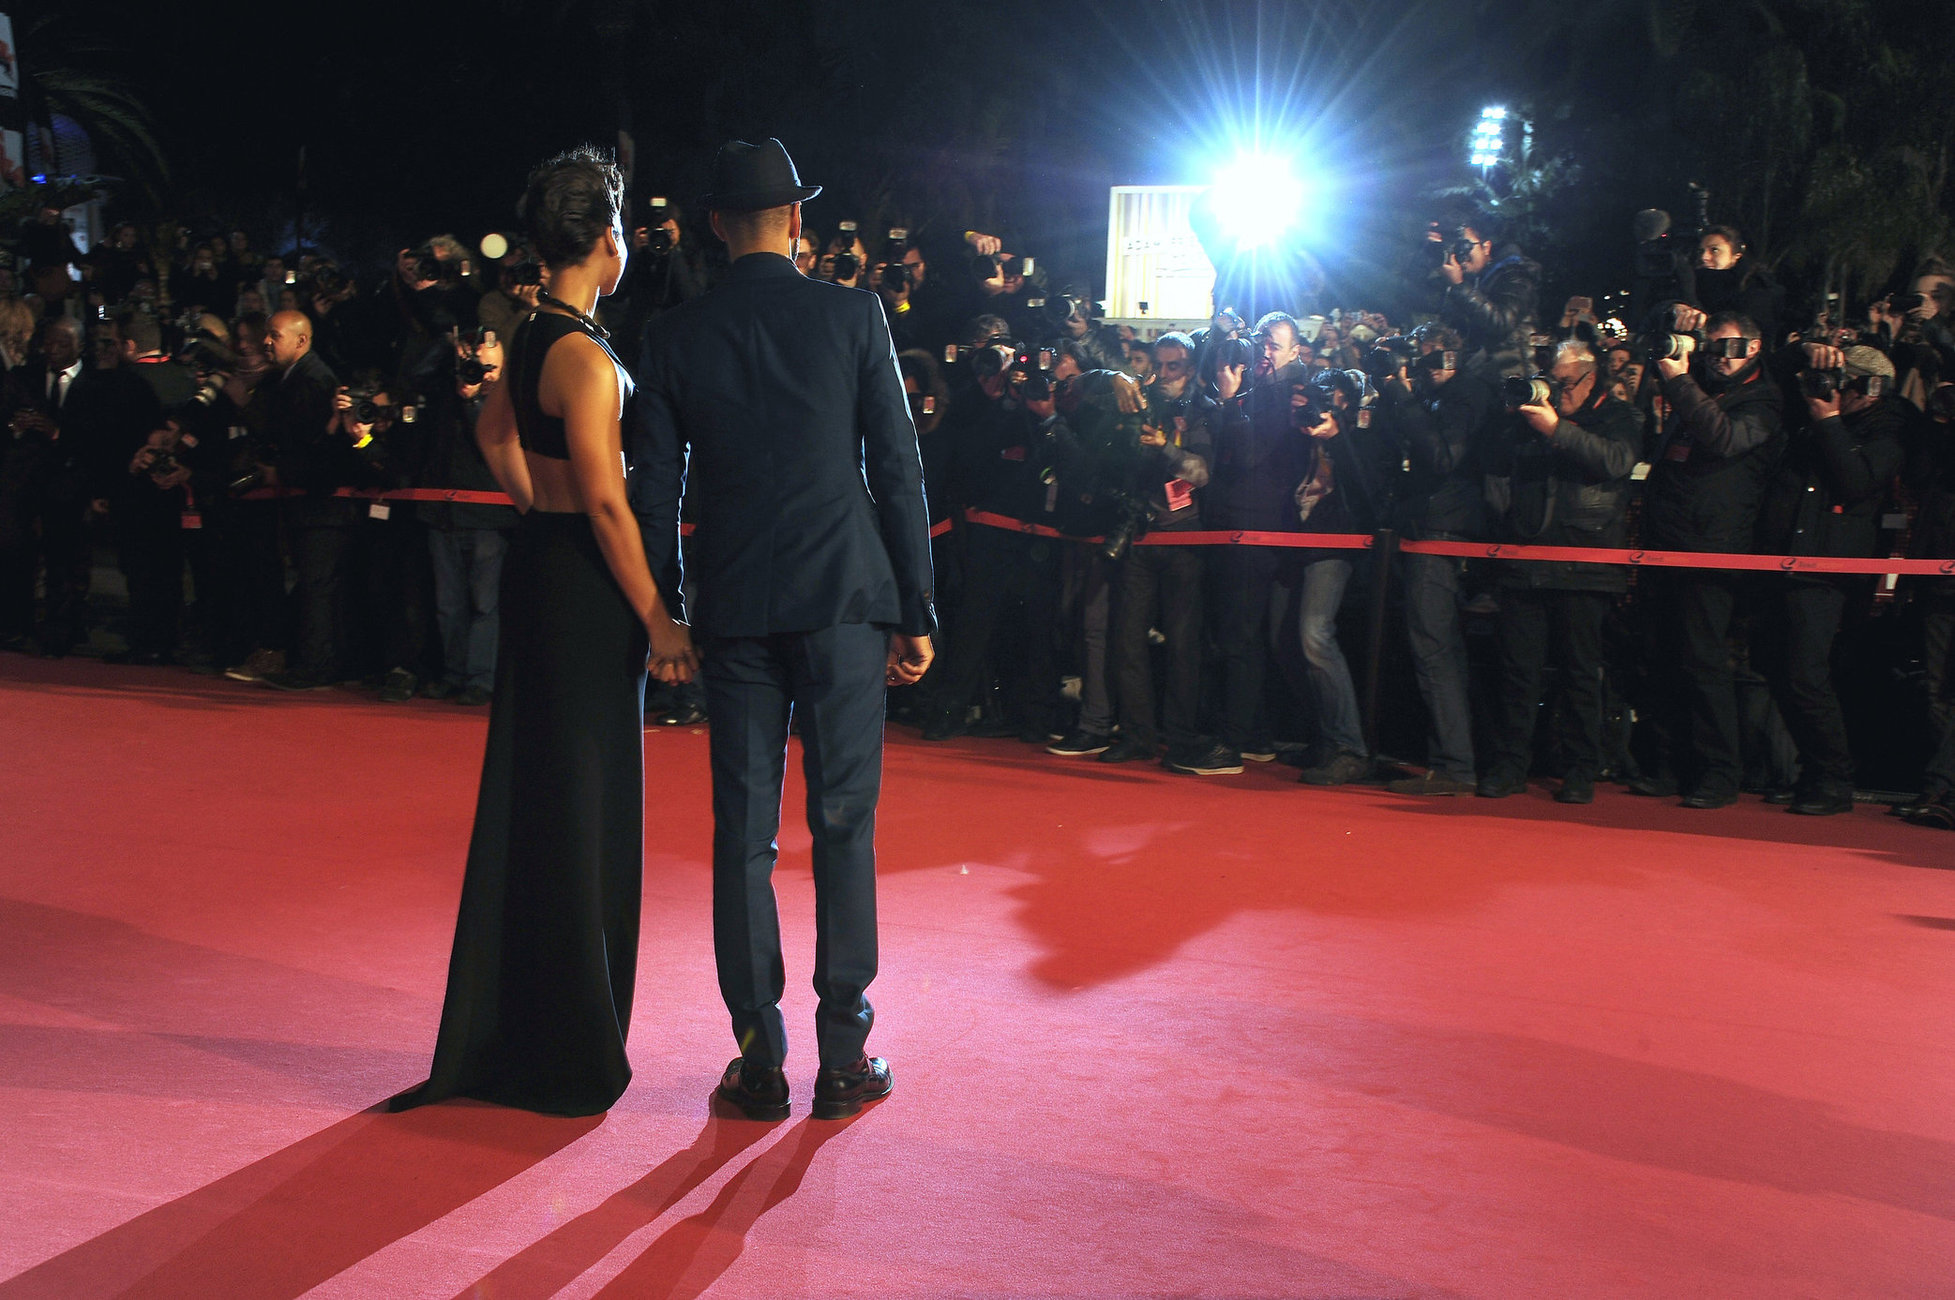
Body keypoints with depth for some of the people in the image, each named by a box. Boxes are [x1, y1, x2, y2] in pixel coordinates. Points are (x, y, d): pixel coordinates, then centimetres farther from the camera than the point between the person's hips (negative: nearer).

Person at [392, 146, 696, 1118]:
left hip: (538, 562, 10)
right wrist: (657, 617, -18)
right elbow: (606, 502, -22)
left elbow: (494, 433, 28)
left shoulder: (530, 338, 11)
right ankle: (571, 1048, 10)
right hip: (583, 587, -10)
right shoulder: (585, 355, -19)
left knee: (533, 794, 17)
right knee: (581, 801, -1)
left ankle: (511, 1026, 30)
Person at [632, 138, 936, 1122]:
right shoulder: (852, 316, 0)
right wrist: (917, 611, 3)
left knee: (743, 835, 7)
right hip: (845, 599, -1)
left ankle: (760, 1059, 11)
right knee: (843, 826, 4)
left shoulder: (676, 336, 5)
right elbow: (898, 469, -1)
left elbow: (653, 494, 6)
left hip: (735, 609, 1)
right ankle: (843, 1058, 9)